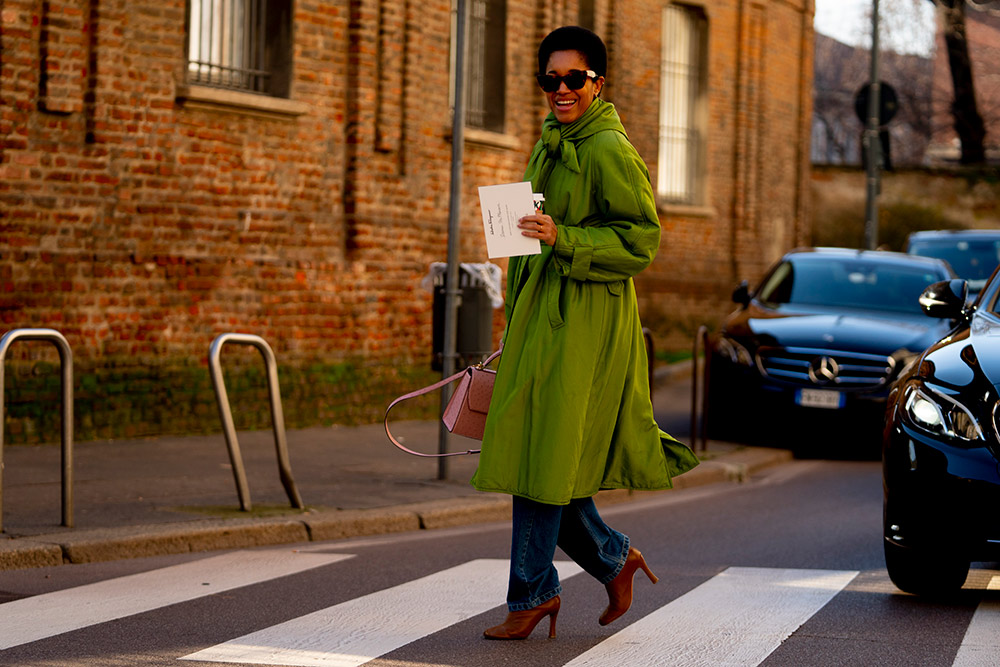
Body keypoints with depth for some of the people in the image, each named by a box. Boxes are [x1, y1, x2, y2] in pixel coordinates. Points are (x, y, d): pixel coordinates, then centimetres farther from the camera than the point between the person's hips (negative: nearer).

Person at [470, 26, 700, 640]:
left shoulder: (609, 151, -10)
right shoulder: (549, 147, 17)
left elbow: (643, 237, -15)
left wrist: (564, 238, -24)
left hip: (584, 319, -9)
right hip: (540, 313, 9)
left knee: (545, 456, -6)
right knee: (530, 454, 8)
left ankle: (533, 592, 3)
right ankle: (613, 556, 23)